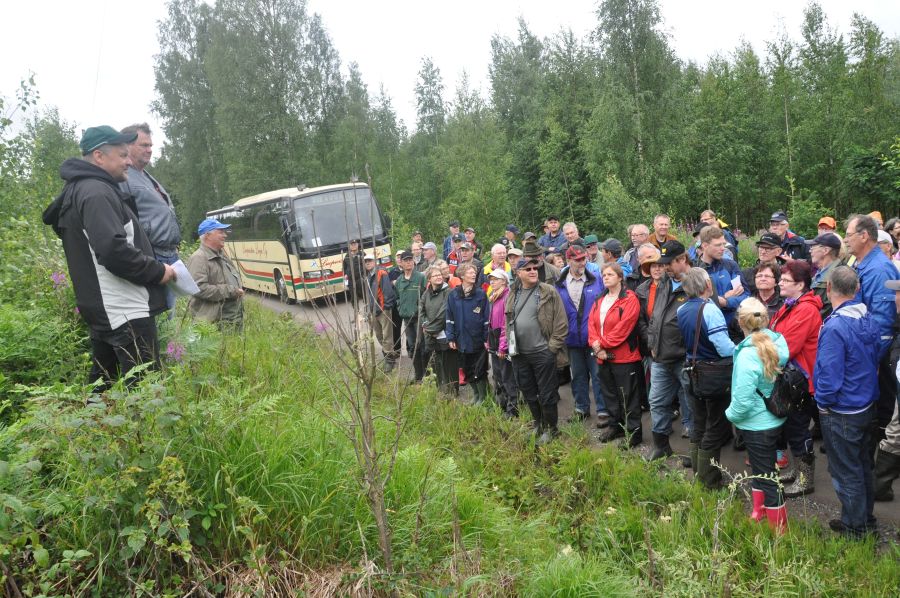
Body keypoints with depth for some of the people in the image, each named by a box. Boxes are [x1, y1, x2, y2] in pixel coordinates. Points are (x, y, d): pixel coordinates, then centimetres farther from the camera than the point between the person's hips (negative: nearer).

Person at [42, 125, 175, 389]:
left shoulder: (82, 189, 19)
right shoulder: (96, 192, -14)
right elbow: (114, 250, -26)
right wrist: (157, 271, -13)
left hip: (104, 312, 11)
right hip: (126, 312, -11)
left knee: (103, 385, 18)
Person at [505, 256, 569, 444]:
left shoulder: (549, 292, -8)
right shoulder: (512, 294, 8)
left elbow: (561, 323, -9)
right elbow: (508, 321, 16)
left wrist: (552, 346, -11)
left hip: (543, 353, -5)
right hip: (519, 354, 5)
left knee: (546, 394, 4)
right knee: (528, 393, 17)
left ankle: (551, 428, 21)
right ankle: (538, 424, 35)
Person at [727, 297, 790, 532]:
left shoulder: (748, 355, -28)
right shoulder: (778, 341, -8)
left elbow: (743, 400, -25)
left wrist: (731, 414, -7)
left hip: (757, 425, -8)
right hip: (775, 419, 8)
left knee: (766, 477, 8)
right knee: (760, 468, 25)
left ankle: (779, 529, 23)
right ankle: (759, 514, 43)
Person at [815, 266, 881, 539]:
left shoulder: (834, 327, -28)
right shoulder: (870, 320, -1)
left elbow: (829, 377, -27)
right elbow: (875, 361, 11)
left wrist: (822, 402, -11)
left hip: (841, 414, -8)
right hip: (867, 406, 8)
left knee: (846, 472, 8)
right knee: (863, 465, 22)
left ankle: (855, 528, 23)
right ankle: (867, 519, 38)